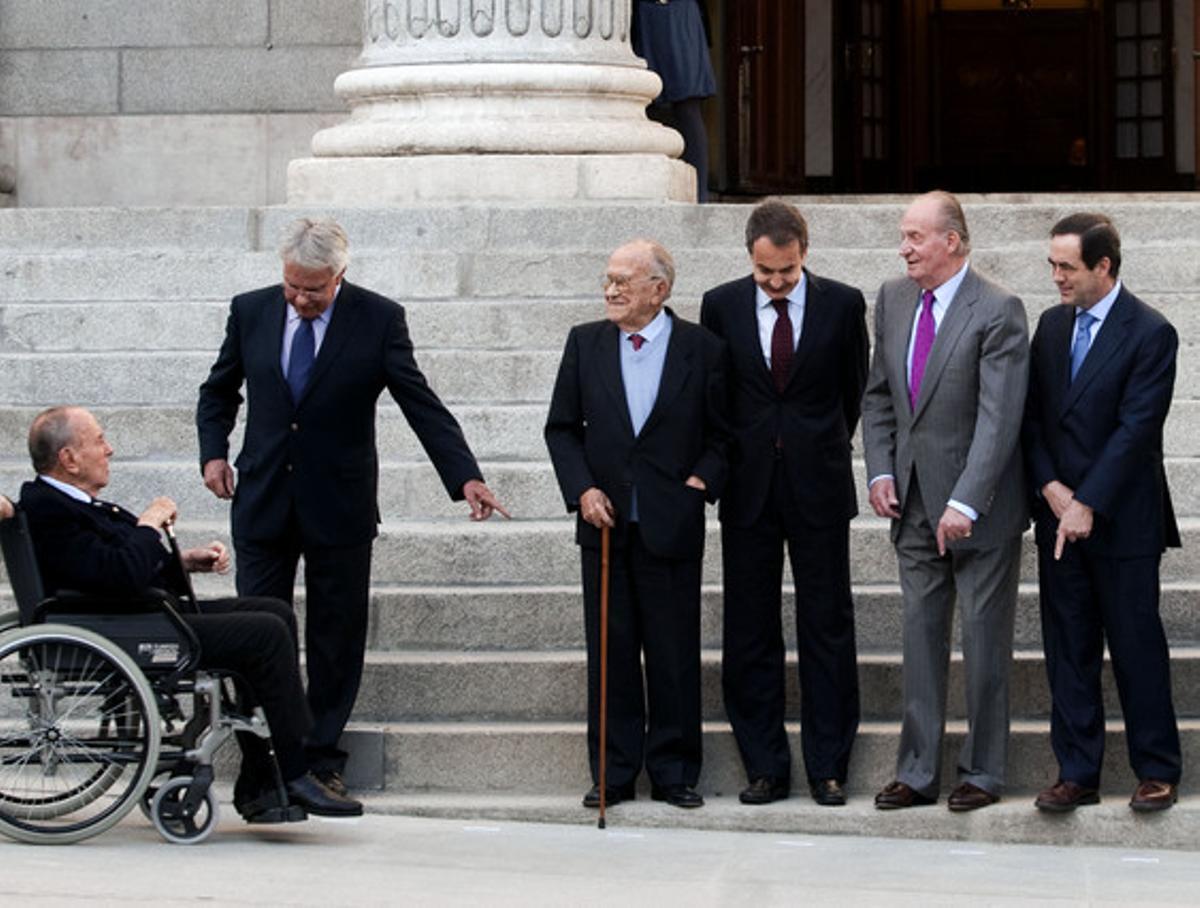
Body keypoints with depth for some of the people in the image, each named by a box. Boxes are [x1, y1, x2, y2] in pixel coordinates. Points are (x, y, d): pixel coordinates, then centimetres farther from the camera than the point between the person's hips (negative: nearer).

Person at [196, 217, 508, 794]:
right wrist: (213, 451, 2)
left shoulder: (378, 319, -7)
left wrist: (465, 476, -19)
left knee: (335, 637, 4)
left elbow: (420, 402, -10)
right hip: (263, 502, 2)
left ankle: (322, 757, 14)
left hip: (339, 504, -2)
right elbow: (219, 390, 17)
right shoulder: (251, 312, 1)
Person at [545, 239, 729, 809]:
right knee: (609, 652, 5)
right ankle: (613, 773, 12)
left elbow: (723, 434, 6)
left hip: (671, 525, -2)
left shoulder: (703, 350, 0)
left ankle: (674, 773, 11)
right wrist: (582, 490, -3)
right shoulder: (585, 343, 7)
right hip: (605, 525, 2)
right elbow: (562, 428, 10)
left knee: (674, 655, 1)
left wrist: (702, 481, -9)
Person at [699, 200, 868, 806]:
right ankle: (765, 767, 11)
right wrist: (726, 463, 11)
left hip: (819, 487, -1)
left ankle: (827, 767, 8)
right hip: (748, 487, 1)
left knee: (827, 626, 1)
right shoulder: (721, 306, 2)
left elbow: (854, 389, 10)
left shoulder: (842, 305, -2)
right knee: (750, 631, 4)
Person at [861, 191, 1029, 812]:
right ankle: (917, 772, 15)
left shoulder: (998, 311, -14)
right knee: (920, 633, 9)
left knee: (984, 639, 3)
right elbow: (878, 394, 16)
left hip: (980, 506, -6)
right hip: (913, 502, 6)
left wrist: (965, 503, -25)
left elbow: (1000, 416, -20)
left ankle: (981, 772, 13)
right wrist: (880, 471, 2)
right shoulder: (893, 300, 7)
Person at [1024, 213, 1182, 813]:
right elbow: (1032, 417, 9)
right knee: (1068, 652, 7)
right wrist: (1051, 488, -5)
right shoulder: (1051, 326, 10)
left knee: (1137, 648, 1)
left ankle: (1156, 771, 12)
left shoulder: (1150, 334, -10)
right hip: (1058, 518, 6)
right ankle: (1077, 773, 13)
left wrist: (1087, 504, -17)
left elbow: (1135, 428, -15)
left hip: (1122, 521, -6)